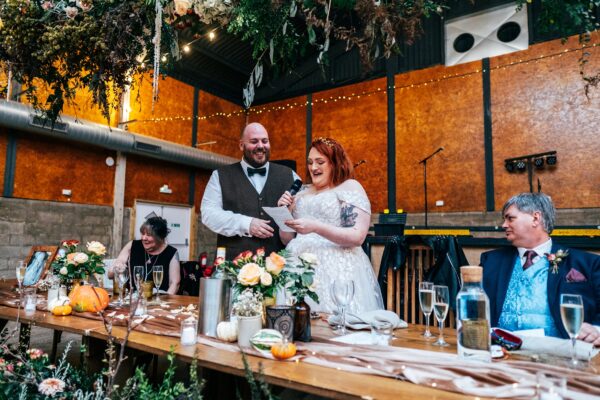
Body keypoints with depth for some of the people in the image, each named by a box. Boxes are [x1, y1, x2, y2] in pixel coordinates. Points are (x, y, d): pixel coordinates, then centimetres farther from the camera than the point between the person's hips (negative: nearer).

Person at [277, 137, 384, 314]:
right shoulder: (303, 192, 16)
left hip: (336, 270, -5)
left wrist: (315, 227, -20)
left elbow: (357, 237, -12)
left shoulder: (350, 187, -1)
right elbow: (287, 240, 17)